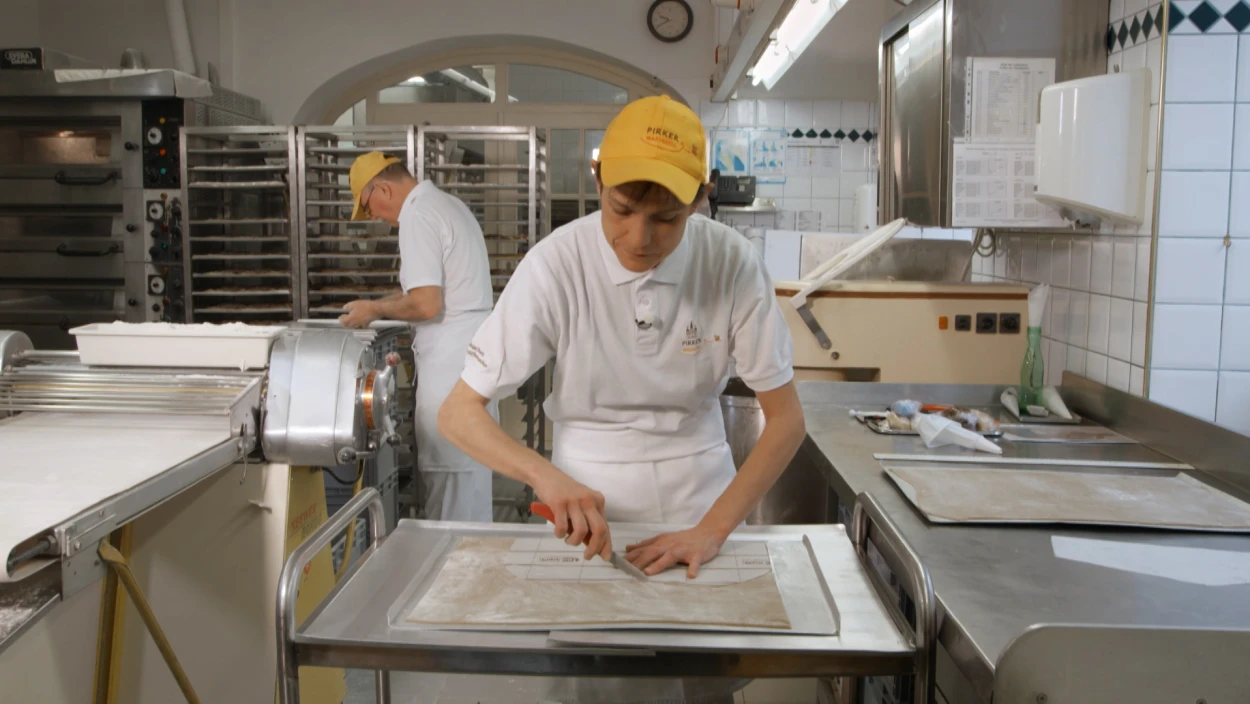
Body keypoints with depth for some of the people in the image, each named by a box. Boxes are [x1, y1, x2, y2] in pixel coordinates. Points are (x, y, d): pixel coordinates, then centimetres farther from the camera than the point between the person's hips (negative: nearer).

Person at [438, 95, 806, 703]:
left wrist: (712, 530, -20)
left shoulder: (731, 263, -15)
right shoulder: (557, 266, -19)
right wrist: (548, 477, -33)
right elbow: (458, 413, -16)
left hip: (703, 502, 2)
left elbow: (786, 419, -10)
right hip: (591, 507, -1)